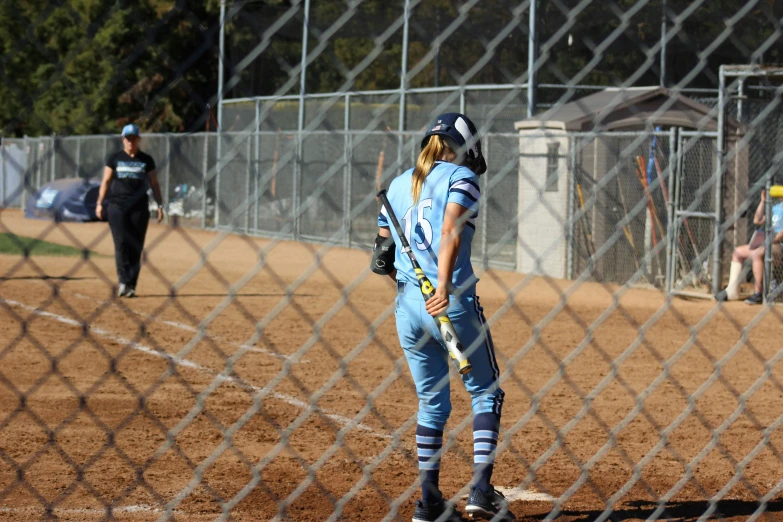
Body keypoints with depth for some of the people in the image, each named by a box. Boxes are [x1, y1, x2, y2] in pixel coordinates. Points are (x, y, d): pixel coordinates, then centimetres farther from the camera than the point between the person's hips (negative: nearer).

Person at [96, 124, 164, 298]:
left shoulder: (146, 160, 9)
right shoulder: (114, 159, 7)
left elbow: (154, 184, 10)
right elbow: (106, 181, 8)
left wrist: (160, 205, 3)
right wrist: (99, 203, 1)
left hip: (139, 208, 1)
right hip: (117, 206, -1)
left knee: (136, 247, -1)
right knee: (121, 244, -11)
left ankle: (130, 286, 3)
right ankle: (124, 282, -14)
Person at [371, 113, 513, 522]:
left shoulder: (399, 184, 16)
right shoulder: (461, 176, -2)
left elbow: (382, 257, 16)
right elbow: (451, 232, -19)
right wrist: (443, 289, -26)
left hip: (407, 304, 6)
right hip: (452, 302, -5)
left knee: (431, 402, 14)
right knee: (486, 391, 6)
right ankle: (481, 488, -7)